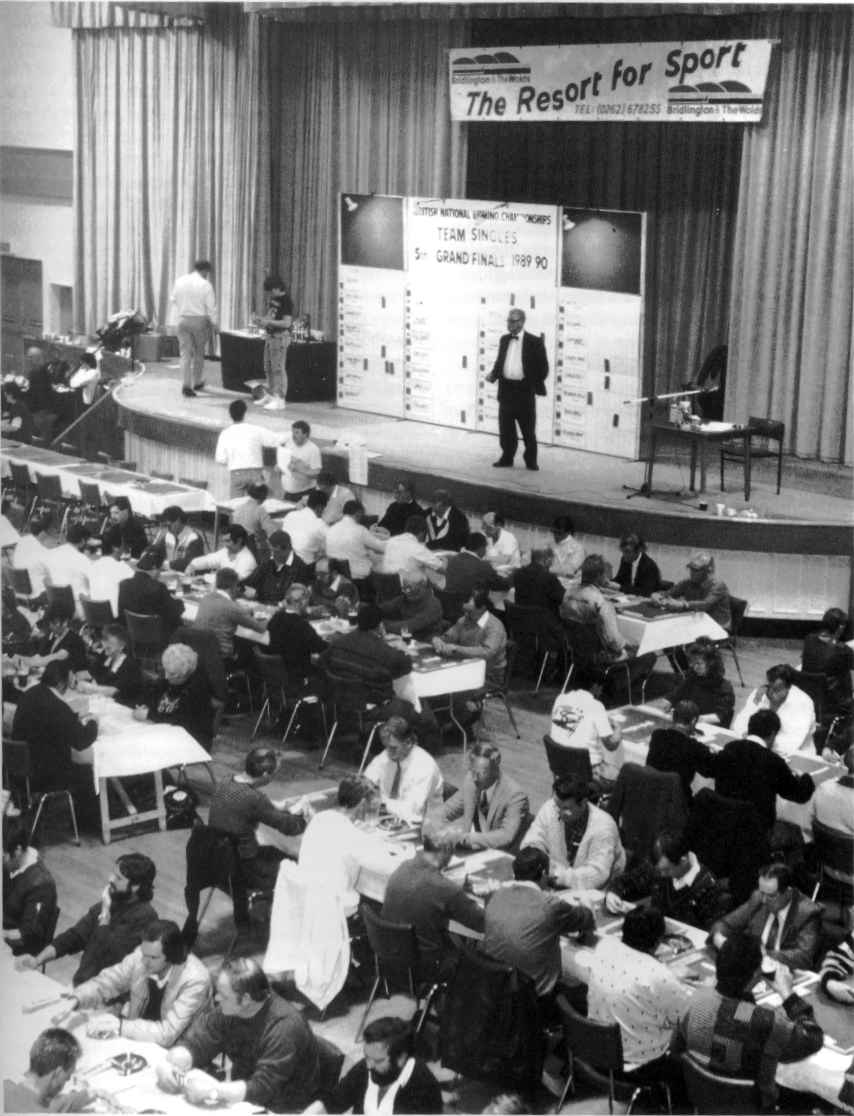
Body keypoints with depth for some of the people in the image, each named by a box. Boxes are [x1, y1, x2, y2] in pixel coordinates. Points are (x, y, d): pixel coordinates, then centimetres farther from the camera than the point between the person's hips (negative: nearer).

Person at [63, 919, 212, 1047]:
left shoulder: (195, 980, -27)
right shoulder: (141, 955, -13)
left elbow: (167, 1034, -28)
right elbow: (107, 980, -1)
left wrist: (118, 1026, -30)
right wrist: (77, 998, -20)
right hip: (136, 1034, 5)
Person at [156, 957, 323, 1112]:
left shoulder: (285, 1027, -27)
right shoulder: (227, 1010, -6)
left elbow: (262, 1088, -30)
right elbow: (194, 1043, -2)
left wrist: (212, 1091, -39)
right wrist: (171, 1064, -24)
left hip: (281, 1110, -6)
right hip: (243, 1099, 6)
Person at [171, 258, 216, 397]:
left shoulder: (179, 281, 2)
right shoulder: (205, 285, -11)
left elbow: (174, 300, 11)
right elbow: (211, 306, -9)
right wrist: (213, 323, 3)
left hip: (182, 319, 3)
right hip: (200, 320, -3)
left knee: (185, 354, 3)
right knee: (199, 353, 14)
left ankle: (186, 385, -7)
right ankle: (197, 383, 25)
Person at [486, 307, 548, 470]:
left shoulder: (534, 342, -4)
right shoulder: (504, 340, 12)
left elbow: (543, 367, -3)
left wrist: (535, 385, -10)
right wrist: (493, 375, 0)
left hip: (525, 391, -4)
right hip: (506, 390, 4)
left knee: (528, 430, 2)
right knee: (505, 428, 6)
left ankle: (531, 461, 13)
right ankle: (507, 458, 17)